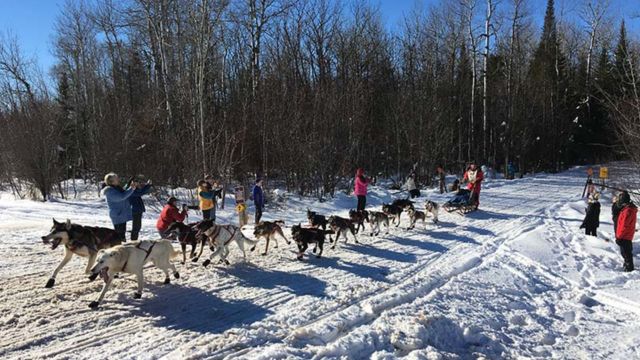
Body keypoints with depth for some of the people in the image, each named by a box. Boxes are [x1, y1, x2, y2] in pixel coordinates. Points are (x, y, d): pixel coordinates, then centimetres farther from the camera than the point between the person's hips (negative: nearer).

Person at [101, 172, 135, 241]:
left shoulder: (117, 188, 10)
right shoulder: (110, 191, -19)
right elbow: (122, 197, -31)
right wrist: (131, 189, -30)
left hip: (122, 215, 10)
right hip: (117, 216, -10)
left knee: (122, 232, 19)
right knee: (119, 233, -6)